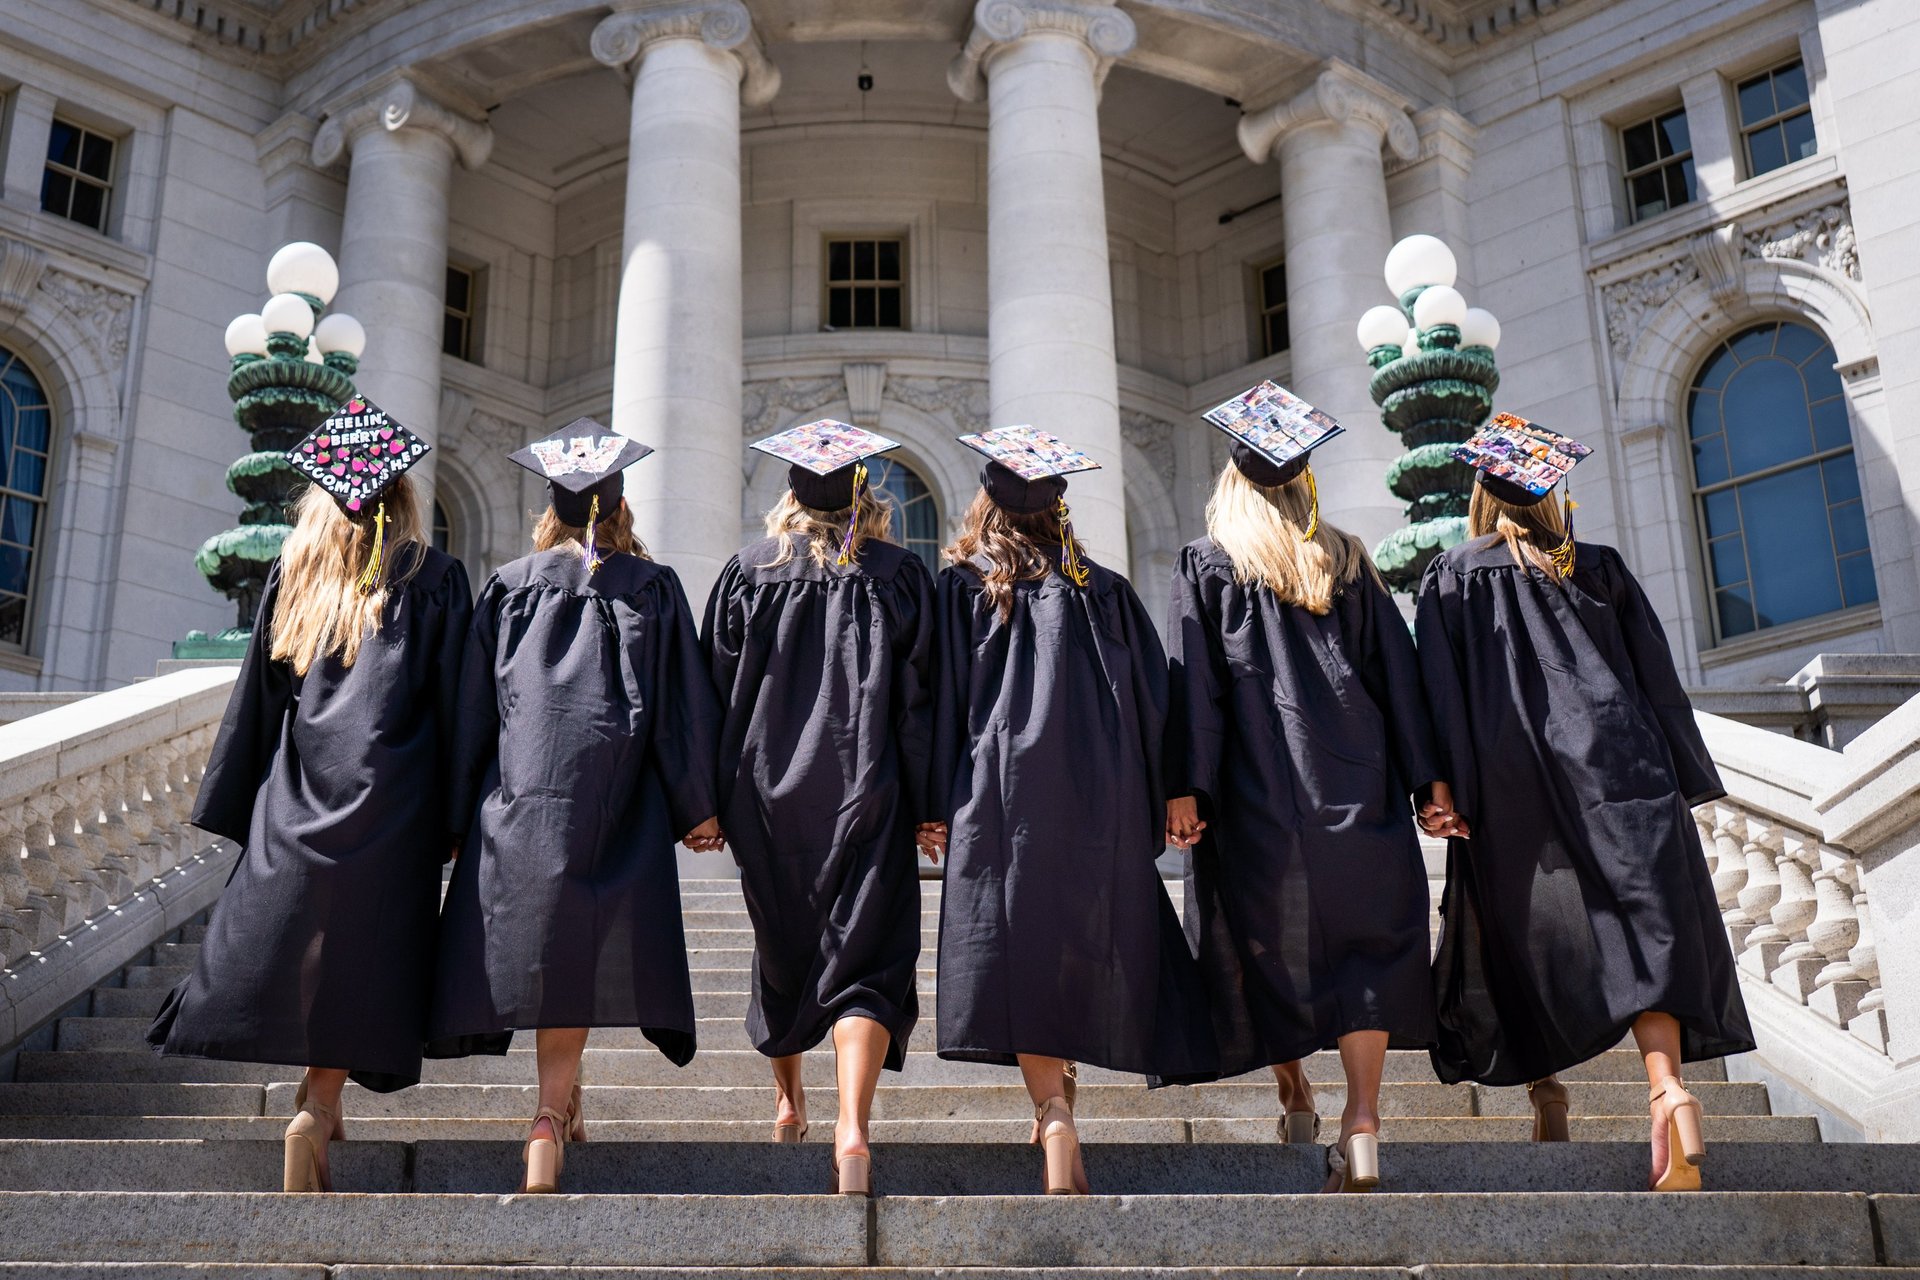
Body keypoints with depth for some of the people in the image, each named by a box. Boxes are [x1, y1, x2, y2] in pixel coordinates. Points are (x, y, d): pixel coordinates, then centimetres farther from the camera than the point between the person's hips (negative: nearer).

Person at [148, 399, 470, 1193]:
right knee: (361, 957, 1)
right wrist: (454, 816, 2)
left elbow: (259, 694, 10)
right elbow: (452, 703, -1)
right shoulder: (433, 579, 2)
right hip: (391, 801, -2)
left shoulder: (293, 573, 9)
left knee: (294, 945, 10)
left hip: (296, 799, 3)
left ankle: (318, 1105, 10)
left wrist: (240, 808, 14)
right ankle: (318, 1102, -11)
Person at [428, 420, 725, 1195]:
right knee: (581, 953, 0)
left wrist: (456, 813, 14)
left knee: (534, 941, 9)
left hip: (518, 801, 1)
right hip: (613, 805, -1)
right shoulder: (652, 587, 5)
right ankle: (550, 1114, -10)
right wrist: (697, 807, 6)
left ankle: (563, 1099, 17)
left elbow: (471, 709, 9)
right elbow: (683, 706, 2)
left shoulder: (509, 587, 9)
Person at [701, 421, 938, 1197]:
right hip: (863, 795, -2)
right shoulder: (898, 576, -1)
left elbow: (717, 691, 4)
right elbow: (919, 699, -3)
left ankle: (788, 1104, 34)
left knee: (782, 950, 20)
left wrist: (712, 801, 10)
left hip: (766, 793, 3)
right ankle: (852, 1127, -19)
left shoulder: (748, 573, 3)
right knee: (864, 957, -3)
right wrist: (929, 806, 0)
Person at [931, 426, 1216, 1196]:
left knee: (1023, 955, -5)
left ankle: (1055, 1120, -18)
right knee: (1084, 945, 15)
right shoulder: (1101, 590, 11)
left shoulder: (962, 585, 3)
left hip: (1005, 795, -3)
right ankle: (1059, 1094, 26)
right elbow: (1152, 697, 9)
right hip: (1101, 802, 3)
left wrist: (938, 804, 1)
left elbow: (945, 696, -1)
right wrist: (1152, 807, 13)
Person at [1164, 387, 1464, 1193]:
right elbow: (1397, 672, 9)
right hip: (1351, 780, 2)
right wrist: (1428, 780, 8)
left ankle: (1295, 1097, 22)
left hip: (1253, 788, -1)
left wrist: (1184, 786, -10)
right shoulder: (1347, 562, 13)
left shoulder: (1205, 563, 6)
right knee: (1363, 935, 0)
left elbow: (1190, 678, -5)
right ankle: (1362, 1122, -11)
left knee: (1266, 937, 12)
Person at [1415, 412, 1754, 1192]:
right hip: (1617, 768, 1)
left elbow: (1441, 691, -3)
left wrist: (1449, 788, -6)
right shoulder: (1601, 569, 13)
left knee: (1524, 934, 11)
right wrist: (1681, 780, 13)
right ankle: (1668, 1088, -25)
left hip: (1508, 779, -1)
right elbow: (1656, 677, 11)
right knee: (1645, 923, -7)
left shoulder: (1449, 579, 7)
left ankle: (1543, 1087, 13)